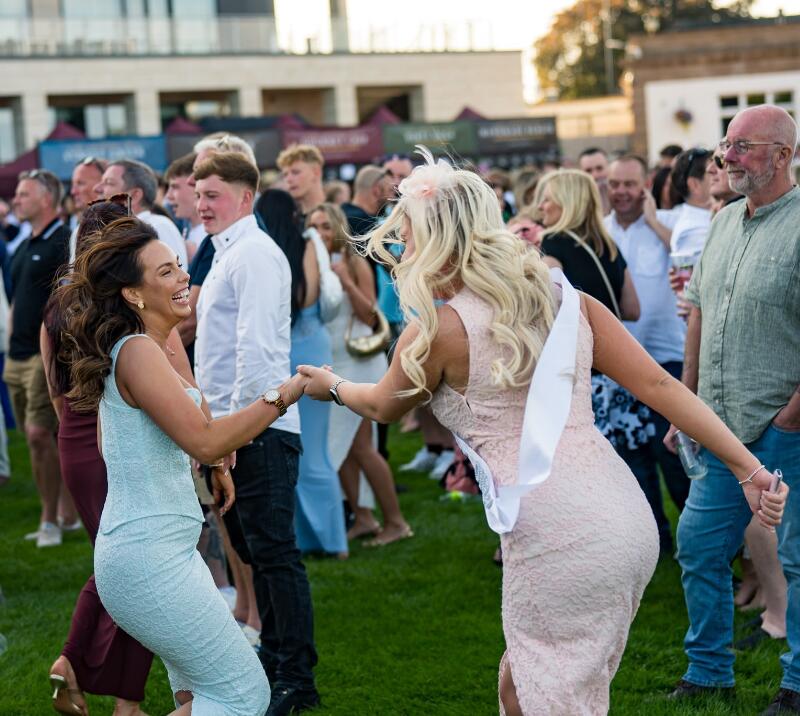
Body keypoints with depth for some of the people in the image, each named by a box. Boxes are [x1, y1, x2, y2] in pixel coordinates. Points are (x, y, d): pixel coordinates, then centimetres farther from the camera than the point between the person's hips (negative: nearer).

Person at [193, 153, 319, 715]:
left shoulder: (254, 254, -12)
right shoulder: (227, 255, 19)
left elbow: (255, 348, -21)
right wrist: (216, 426, 18)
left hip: (258, 430, -10)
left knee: (275, 553, -7)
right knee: (255, 551, 17)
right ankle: (274, 659, 28)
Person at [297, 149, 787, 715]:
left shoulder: (438, 328, -5)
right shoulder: (565, 298, 10)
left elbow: (385, 406, 16)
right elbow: (659, 384, 4)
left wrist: (333, 386, 37)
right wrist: (748, 467, 3)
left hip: (557, 537, -7)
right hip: (627, 516, 7)